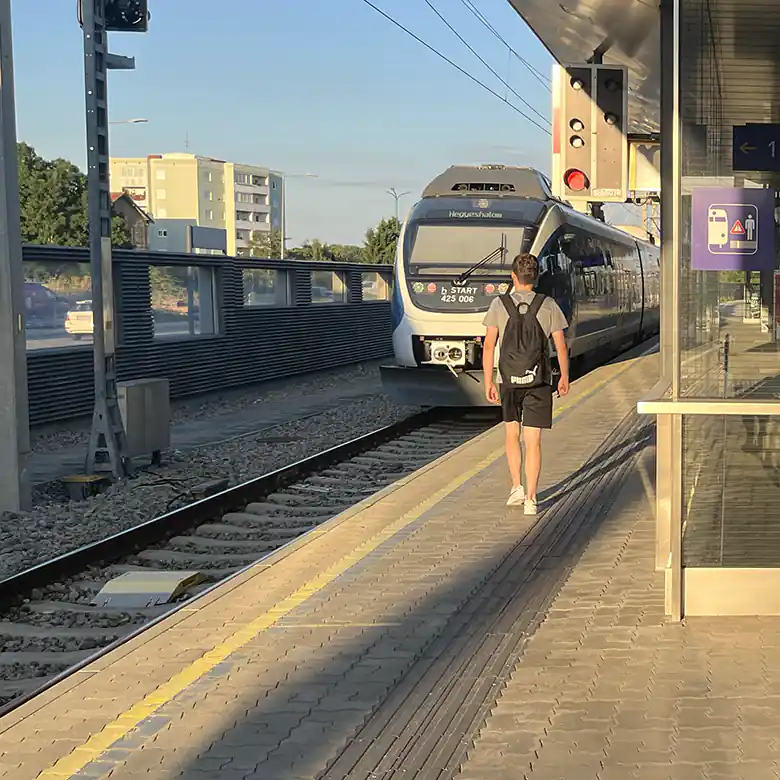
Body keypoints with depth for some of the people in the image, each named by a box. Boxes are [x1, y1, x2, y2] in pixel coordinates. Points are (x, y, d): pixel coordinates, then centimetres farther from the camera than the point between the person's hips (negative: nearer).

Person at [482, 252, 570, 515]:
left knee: (512, 435, 20)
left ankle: (516, 487, 14)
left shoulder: (499, 304, -4)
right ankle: (530, 499, -2)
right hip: (539, 382, -1)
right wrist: (564, 378, 13)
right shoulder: (548, 306, -4)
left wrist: (488, 382, -1)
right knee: (533, 442, 1)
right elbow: (561, 347, -1)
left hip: (508, 380, 1)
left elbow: (489, 346, -6)